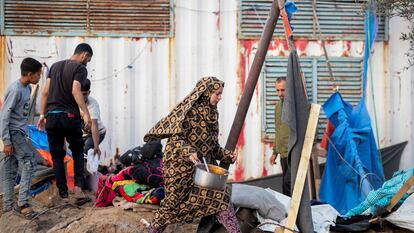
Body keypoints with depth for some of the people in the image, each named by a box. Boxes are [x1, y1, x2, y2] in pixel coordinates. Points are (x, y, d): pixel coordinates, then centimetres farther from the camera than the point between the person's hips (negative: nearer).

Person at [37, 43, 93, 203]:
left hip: (51, 116, 5)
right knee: (78, 152, 11)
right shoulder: (80, 68, -2)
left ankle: (63, 194, 8)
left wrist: (42, 115, 15)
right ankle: (78, 187, -5)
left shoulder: (55, 66, 16)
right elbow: (75, 91, -18)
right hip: (70, 116, -4)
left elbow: (45, 92, 12)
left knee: (57, 155, 8)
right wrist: (86, 114, -22)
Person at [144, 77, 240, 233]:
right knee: (173, 203, 6)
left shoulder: (212, 113, 8)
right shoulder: (188, 110, -15)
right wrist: (188, 152, -35)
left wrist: (226, 155, -1)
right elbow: (175, 138, -20)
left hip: (204, 166, 7)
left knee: (221, 197, -5)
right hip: (181, 166, -6)